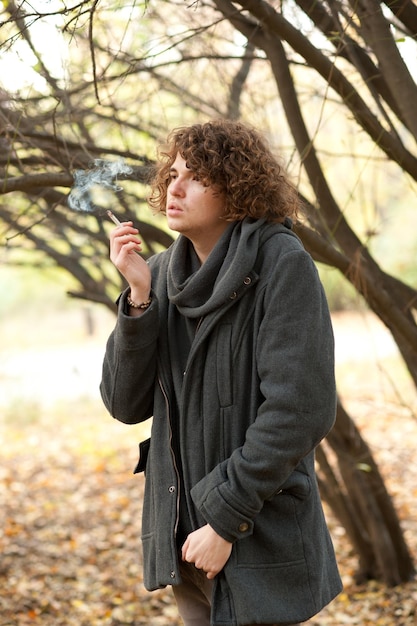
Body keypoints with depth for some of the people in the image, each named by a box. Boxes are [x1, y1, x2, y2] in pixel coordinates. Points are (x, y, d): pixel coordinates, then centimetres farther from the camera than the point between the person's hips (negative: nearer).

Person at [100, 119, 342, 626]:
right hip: (183, 529, 5)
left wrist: (226, 519, -17)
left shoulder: (282, 265, -12)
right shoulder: (161, 275, 4)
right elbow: (126, 405, 0)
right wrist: (139, 297, -12)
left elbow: (301, 409, -18)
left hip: (259, 541, -5)